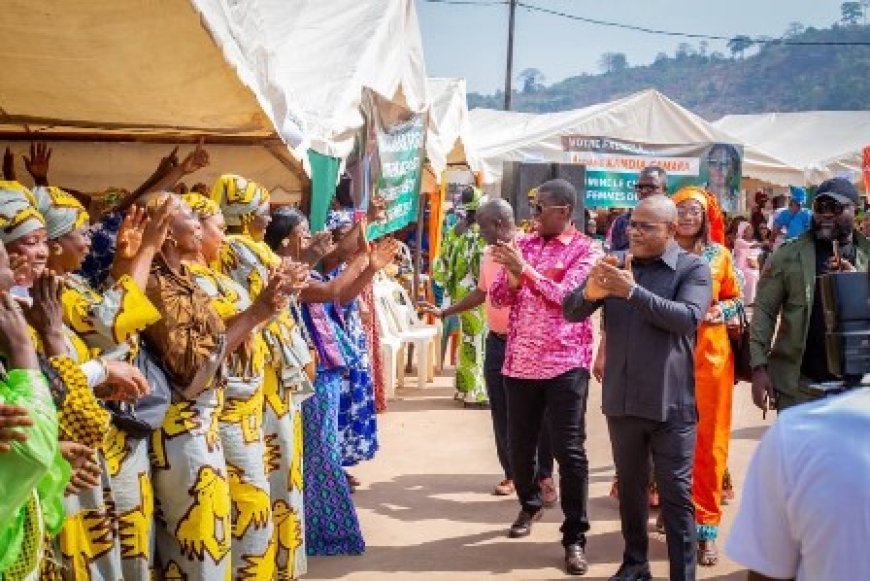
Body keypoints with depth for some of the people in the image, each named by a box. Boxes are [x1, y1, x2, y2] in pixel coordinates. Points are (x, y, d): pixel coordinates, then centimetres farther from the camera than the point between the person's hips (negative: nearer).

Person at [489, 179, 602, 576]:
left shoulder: (587, 250, -4)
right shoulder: (522, 245, 10)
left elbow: (566, 297, -15)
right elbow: (498, 298, 5)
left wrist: (525, 268, -18)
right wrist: (512, 273, -14)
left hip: (565, 364, -5)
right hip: (520, 361, 5)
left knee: (569, 450, -3)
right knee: (520, 444, 14)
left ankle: (575, 537, 6)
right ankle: (530, 504, 40)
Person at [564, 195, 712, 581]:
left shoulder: (693, 269, -4)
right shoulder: (615, 265, 7)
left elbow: (688, 318, -20)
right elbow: (571, 311, 2)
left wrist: (634, 292, -30)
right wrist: (590, 293, -22)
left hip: (670, 403, -4)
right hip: (621, 399, 4)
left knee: (676, 495, 0)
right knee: (630, 488, 16)